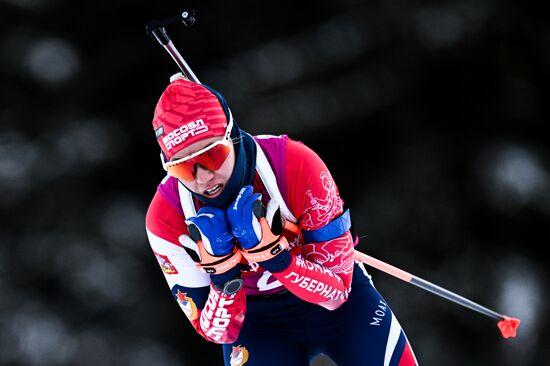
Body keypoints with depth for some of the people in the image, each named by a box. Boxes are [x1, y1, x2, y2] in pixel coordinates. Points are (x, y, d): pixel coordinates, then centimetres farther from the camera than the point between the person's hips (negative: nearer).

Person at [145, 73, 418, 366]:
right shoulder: (167, 216, -21)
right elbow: (218, 332, -15)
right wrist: (222, 268, -34)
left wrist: (268, 250, -36)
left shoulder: (296, 165, -26)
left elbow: (336, 289, -20)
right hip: (252, 317, 0)